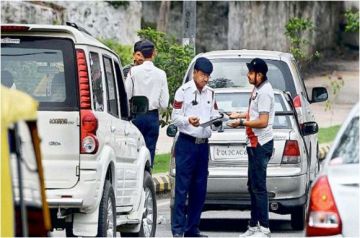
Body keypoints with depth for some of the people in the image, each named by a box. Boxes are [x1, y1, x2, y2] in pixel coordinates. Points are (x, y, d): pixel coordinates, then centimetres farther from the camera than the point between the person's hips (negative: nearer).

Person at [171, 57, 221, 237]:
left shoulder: (210, 93, 15)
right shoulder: (183, 91, -4)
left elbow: (215, 115, 17)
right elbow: (175, 117, -5)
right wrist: (188, 120, -24)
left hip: (203, 144, 6)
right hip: (186, 143, -6)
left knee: (199, 189, 7)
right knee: (182, 188, -8)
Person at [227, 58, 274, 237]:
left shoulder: (264, 92, -16)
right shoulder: (258, 89, 15)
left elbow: (263, 121, -21)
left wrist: (241, 122, -14)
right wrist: (240, 115, 18)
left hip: (261, 144, -11)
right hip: (255, 143, 11)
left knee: (258, 186, -10)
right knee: (253, 186, 13)